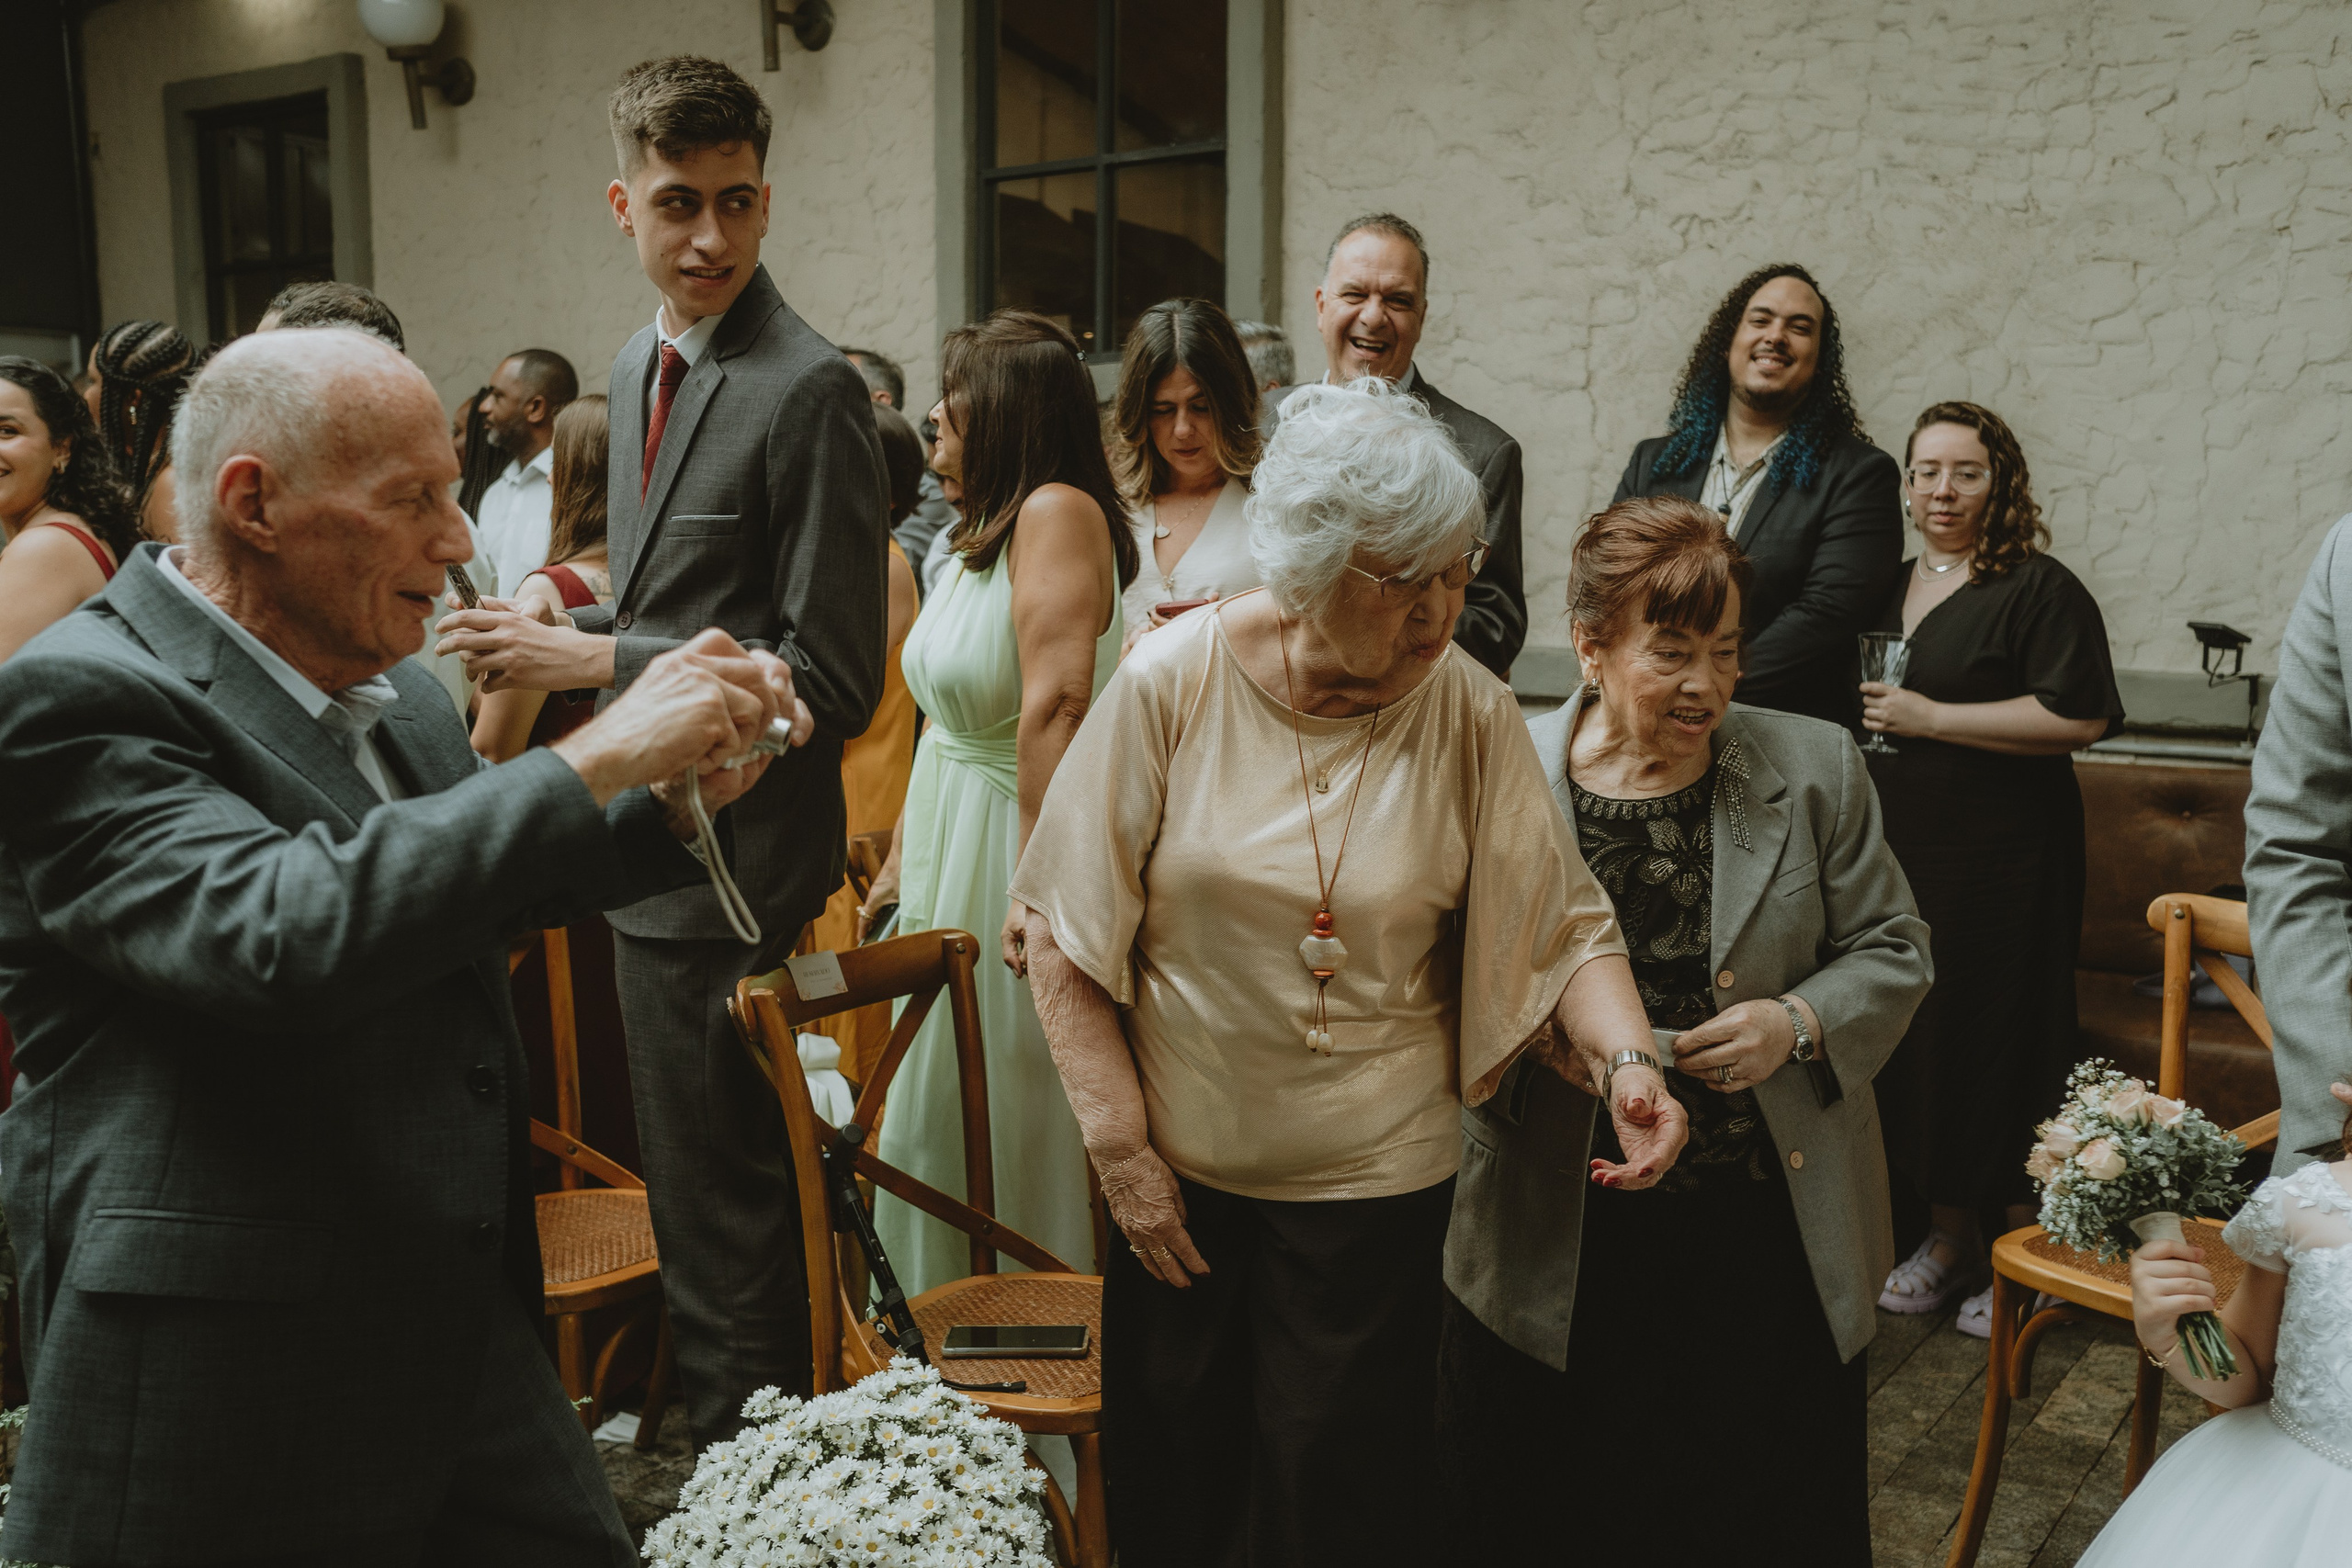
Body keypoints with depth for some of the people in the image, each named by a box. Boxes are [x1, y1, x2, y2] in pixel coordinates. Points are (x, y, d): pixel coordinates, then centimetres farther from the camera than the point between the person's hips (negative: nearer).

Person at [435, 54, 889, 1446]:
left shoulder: (813, 389, -17)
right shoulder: (641, 368, 12)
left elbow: (835, 679, -21)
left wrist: (595, 660, -18)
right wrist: (560, 633, 6)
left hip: (729, 872, -9)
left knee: (723, 1223, 2)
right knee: (691, 1188, 23)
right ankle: (706, 1433, 43)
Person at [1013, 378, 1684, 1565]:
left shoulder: (1469, 713, -10)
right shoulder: (1171, 681, -13)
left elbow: (1565, 927, -5)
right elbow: (1066, 930, -8)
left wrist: (1624, 1056, -24)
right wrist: (1120, 1146, -9)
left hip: (1375, 1176, 0)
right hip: (1178, 1167, 1)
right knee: (1169, 1465, 18)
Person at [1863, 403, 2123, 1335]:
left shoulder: (2039, 588, -7)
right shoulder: (1890, 588, 14)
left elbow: (2080, 717, -18)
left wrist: (1933, 718, -17)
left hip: (2000, 863, -6)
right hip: (1900, 856, 7)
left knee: (1998, 1044, 0)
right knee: (1918, 1043, 11)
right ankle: (1948, 1238, 25)